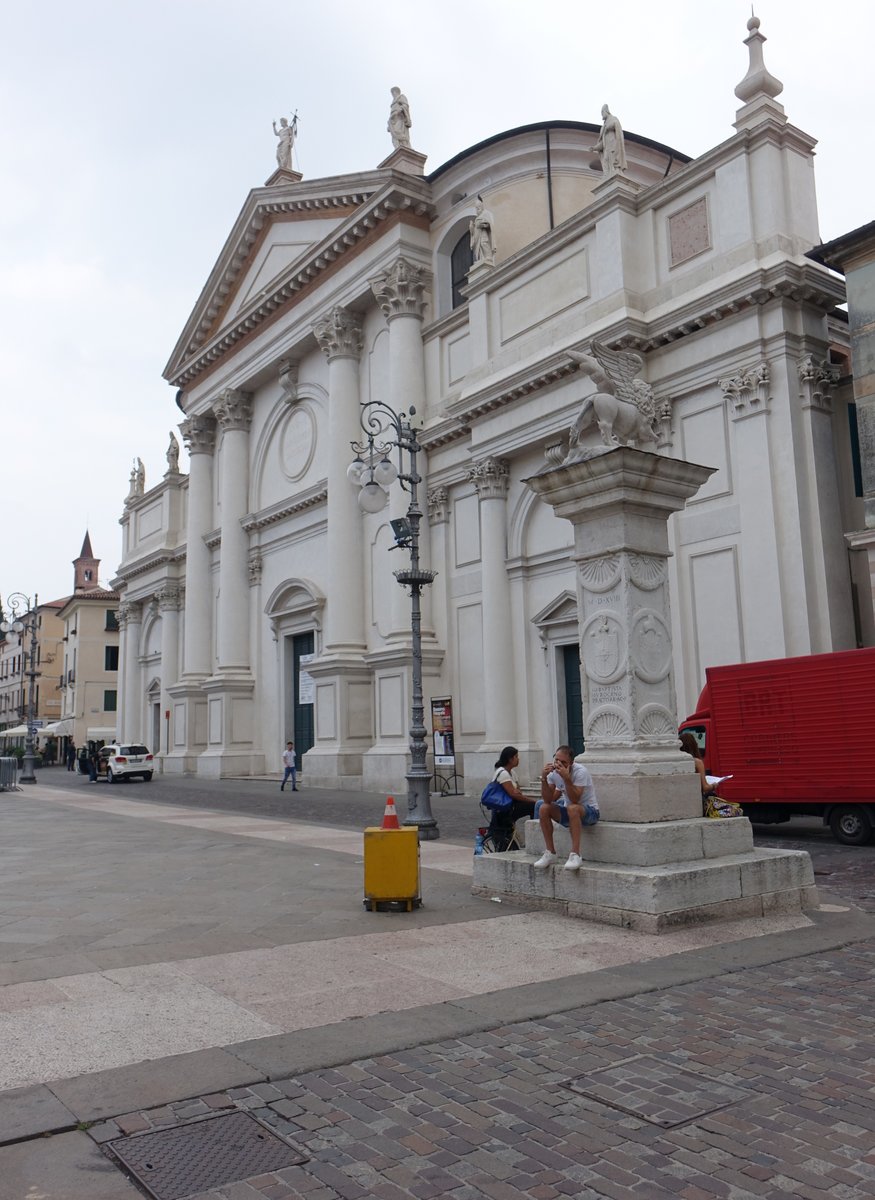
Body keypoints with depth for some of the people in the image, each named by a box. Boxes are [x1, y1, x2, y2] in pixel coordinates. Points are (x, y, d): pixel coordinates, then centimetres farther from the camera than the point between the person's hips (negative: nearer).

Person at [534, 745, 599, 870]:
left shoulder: (580, 772, -23)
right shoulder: (553, 772, -7)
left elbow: (575, 800, -33)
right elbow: (548, 800, -12)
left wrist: (566, 778, -42)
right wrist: (544, 779, -25)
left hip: (589, 810, -6)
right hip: (568, 813, 6)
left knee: (572, 808, -37)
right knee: (543, 808, -17)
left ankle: (575, 855, -35)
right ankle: (550, 853, -10)